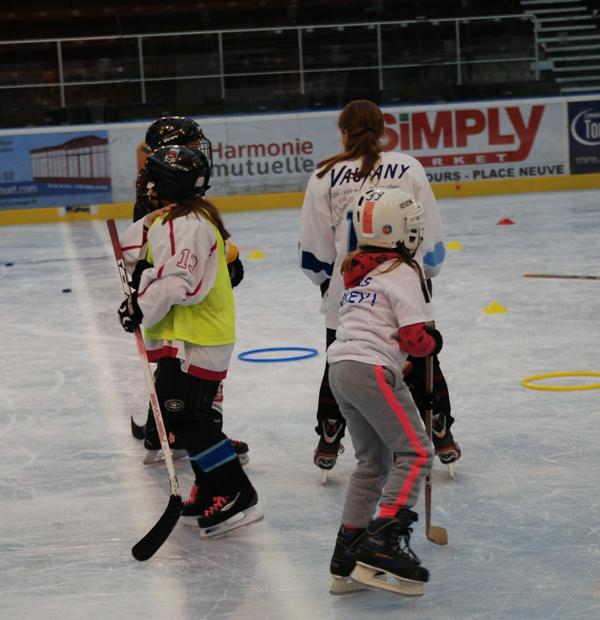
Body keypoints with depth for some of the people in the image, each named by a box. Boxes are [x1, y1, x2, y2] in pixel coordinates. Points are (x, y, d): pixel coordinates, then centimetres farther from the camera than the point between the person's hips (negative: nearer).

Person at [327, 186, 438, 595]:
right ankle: (383, 543, -16)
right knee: (415, 453, -4)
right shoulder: (403, 273, -7)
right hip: (373, 371, -9)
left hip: (340, 368, 9)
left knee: (373, 462, 16)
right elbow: (413, 339, -11)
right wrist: (432, 343, 10)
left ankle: (347, 559, 16)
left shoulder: (359, 270, 18)